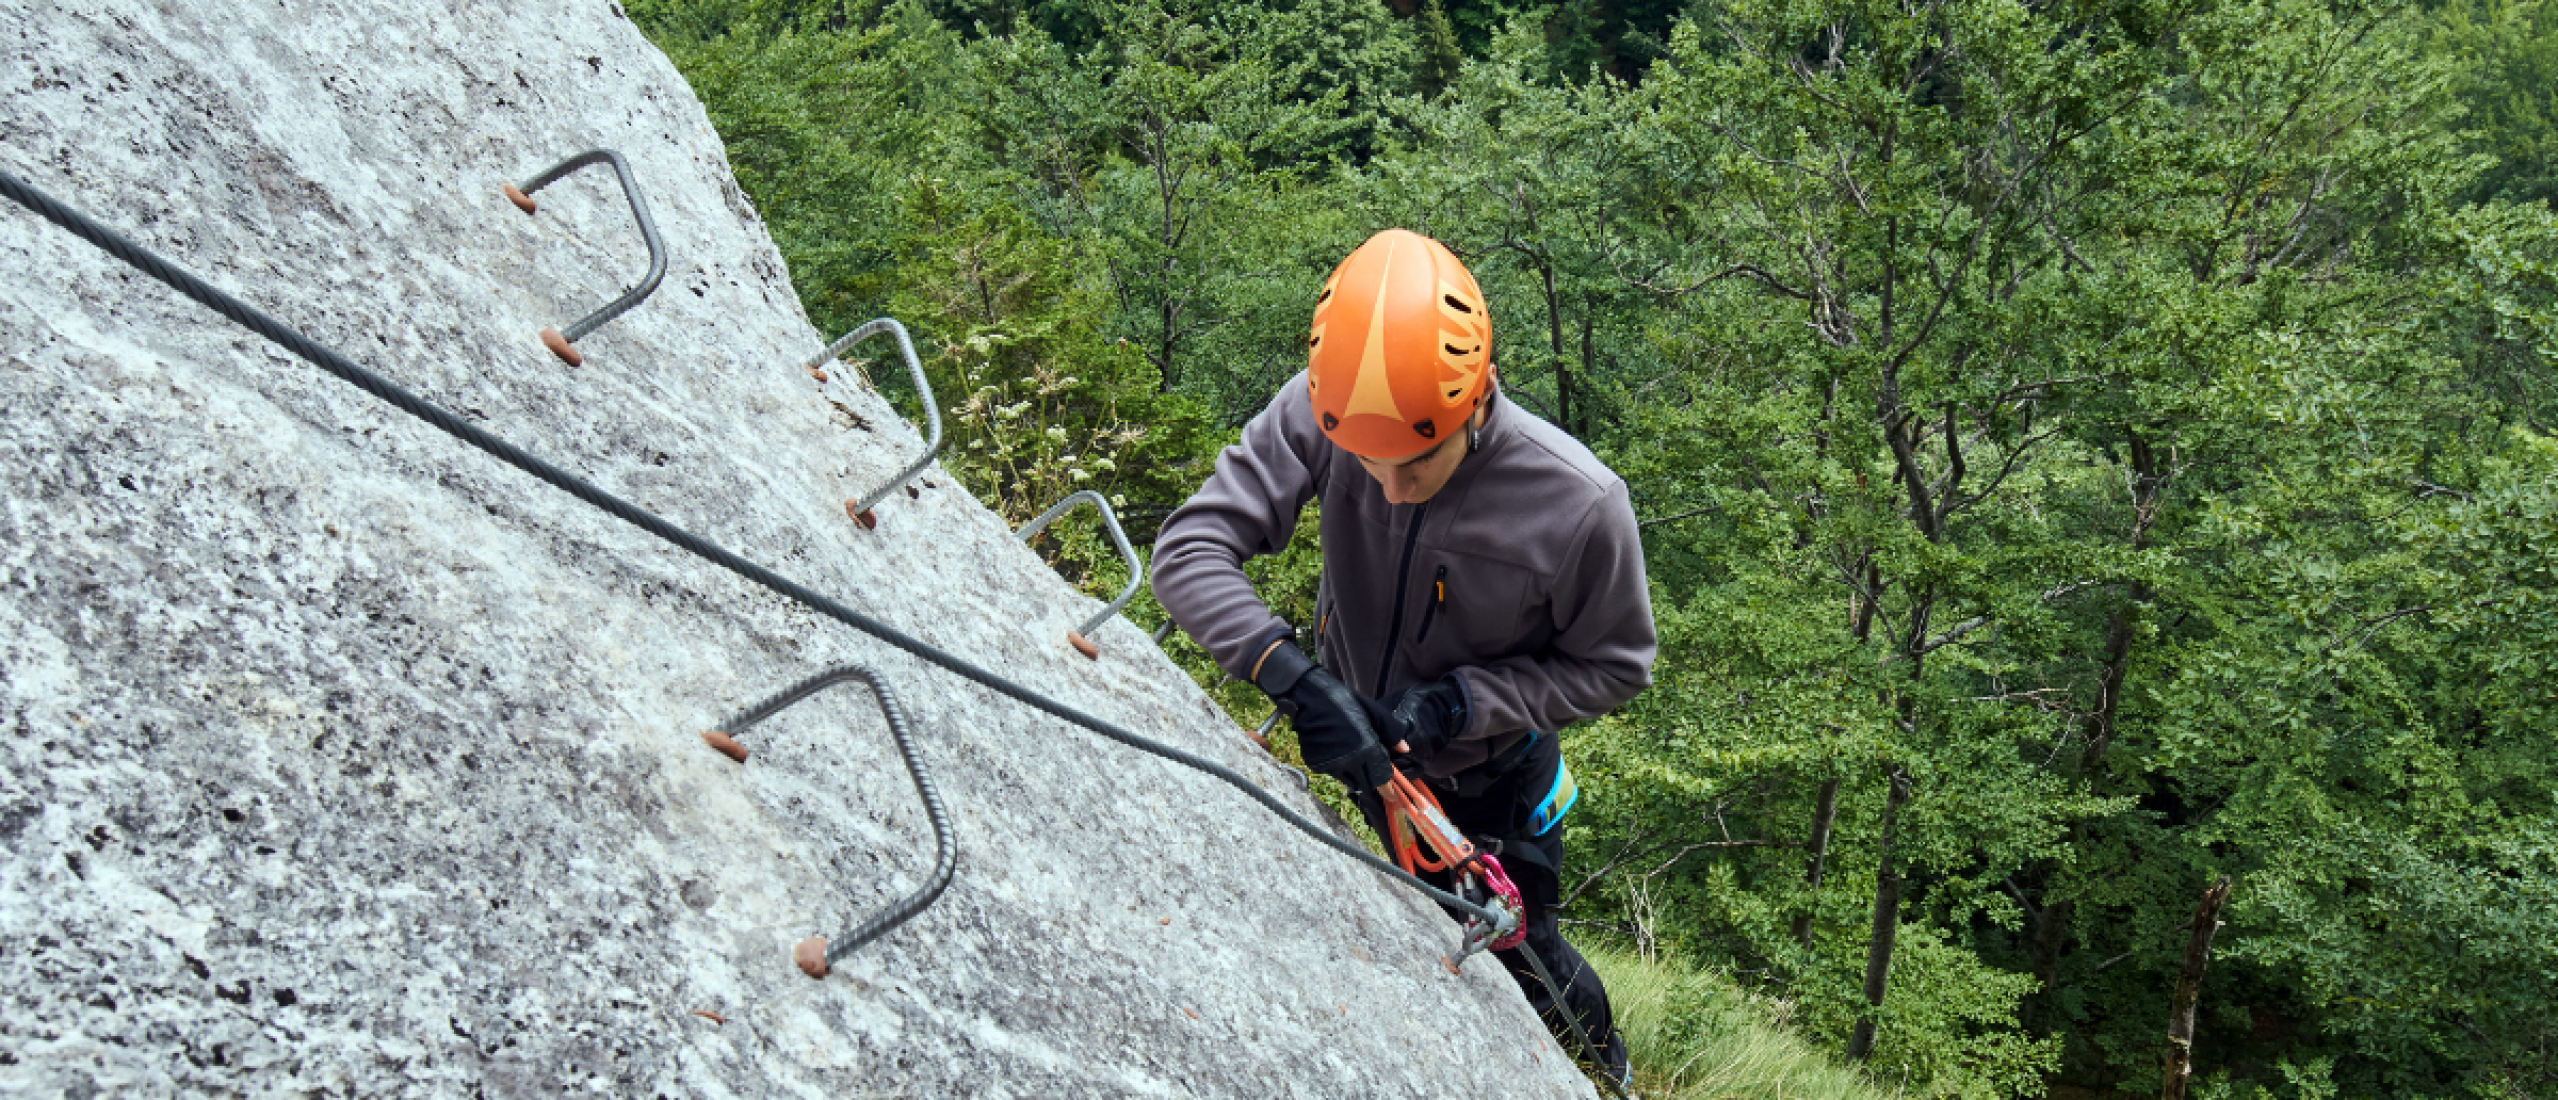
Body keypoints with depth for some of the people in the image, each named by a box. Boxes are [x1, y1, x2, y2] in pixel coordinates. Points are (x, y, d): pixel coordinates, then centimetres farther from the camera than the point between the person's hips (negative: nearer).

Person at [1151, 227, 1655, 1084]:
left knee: (1522, 956, 18)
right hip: (1363, 751, 3)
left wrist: (1458, 701, -32)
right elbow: (1190, 548, -31)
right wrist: (1294, 675, -46)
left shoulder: (1579, 505, -36)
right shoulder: (1318, 416, -32)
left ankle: (1605, 1071, 52)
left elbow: (1616, 666, -20)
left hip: (1490, 779, -2)